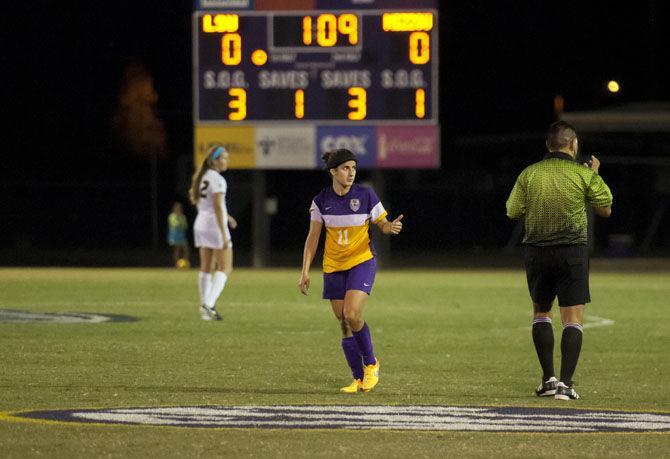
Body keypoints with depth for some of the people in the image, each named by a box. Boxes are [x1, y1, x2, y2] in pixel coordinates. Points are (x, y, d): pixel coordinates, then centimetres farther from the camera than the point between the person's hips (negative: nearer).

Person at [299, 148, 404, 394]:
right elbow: (313, 237, 5)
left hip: (362, 262, -3)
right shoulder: (321, 201, -1)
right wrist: (305, 271, 0)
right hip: (333, 267, 3)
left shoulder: (366, 195, -8)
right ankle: (359, 378, 12)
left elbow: (382, 224, 2)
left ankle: (371, 364, 1)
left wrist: (391, 227, -23)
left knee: (352, 315, -21)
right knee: (344, 324, 3)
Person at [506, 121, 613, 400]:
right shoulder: (584, 174, -6)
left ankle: (548, 378, 13)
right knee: (573, 319, -1)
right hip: (572, 252, -2)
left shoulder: (529, 174, -1)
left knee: (541, 313, 19)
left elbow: (512, 211, 5)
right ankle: (565, 383, -11)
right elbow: (605, 209, 5)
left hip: (537, 251, 2)